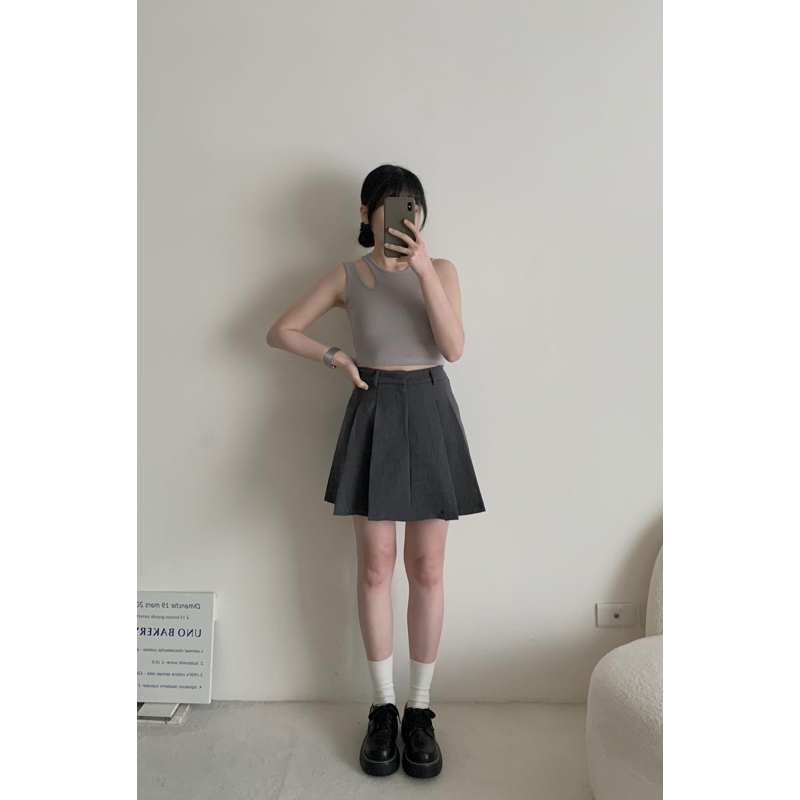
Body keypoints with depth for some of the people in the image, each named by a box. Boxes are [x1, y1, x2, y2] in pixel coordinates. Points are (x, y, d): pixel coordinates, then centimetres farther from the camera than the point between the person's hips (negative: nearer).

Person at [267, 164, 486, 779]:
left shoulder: (441, 269, 5)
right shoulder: (347, 276, 5)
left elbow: (454, 347, -11)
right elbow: (281, 331, 10)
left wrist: (422, 267, -18)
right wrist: (337, 357, -3)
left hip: (431, 412, 0)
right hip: (374, 414, 0)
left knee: (427, 570, 5)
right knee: (377, 567, 6)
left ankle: (420, 709, 23)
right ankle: (384, 707, 25)